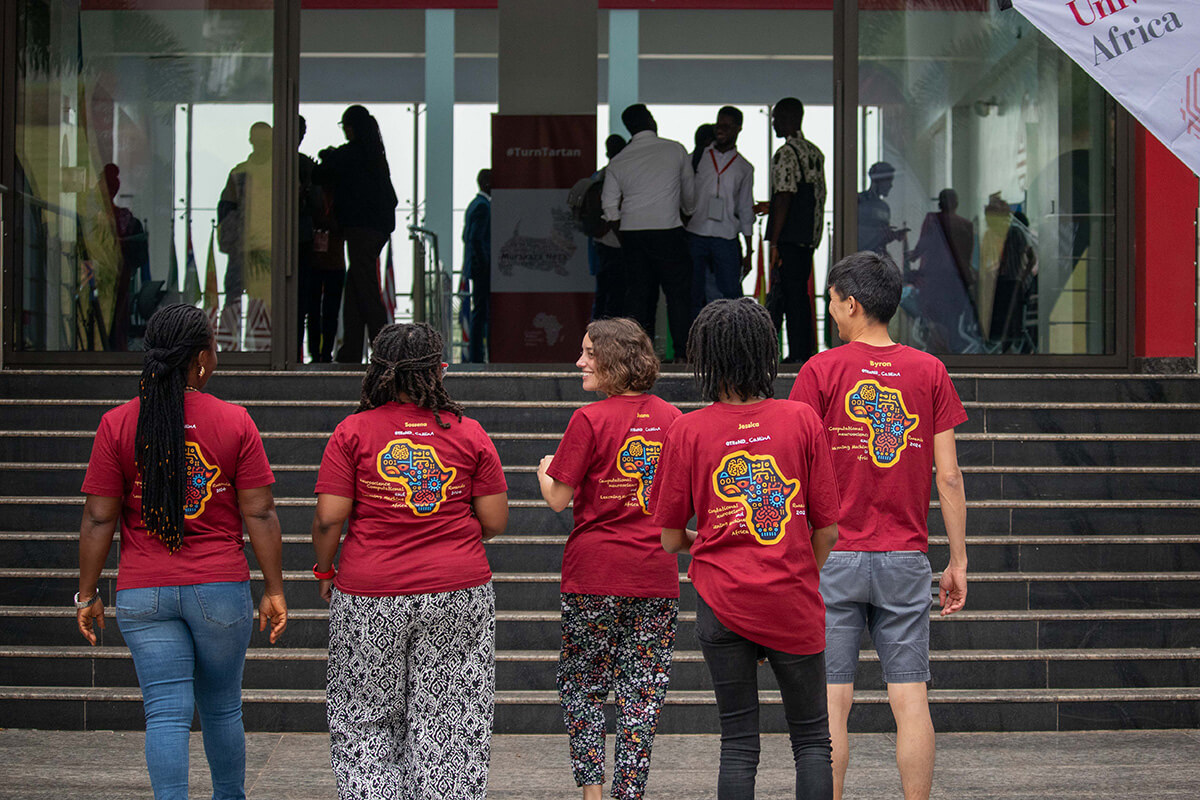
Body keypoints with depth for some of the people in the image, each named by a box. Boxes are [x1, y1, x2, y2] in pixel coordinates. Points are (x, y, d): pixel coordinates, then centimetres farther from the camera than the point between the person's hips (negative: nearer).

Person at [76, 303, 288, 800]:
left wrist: (87, 594, 5)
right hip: (221, 587, 0)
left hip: (143, 593, 0)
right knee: (222, 708, 16)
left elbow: (98, 520, -3)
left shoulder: (117, 425, -2)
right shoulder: (234, 422, -4)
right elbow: (259, 515, -4)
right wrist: (274, 590, 3)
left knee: (166, 713, 0)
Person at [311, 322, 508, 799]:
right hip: (457, 594, 1)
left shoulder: (353, 432, -5)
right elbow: (496, 521, 0)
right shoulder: (469, 434, -1)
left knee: (366, 722, 12)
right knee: (448, 722, 9)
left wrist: (325, 571, 9)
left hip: (370, 595, -1)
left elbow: (328, 518, -8)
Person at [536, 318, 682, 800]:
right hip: (656, 572, 4)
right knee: (643, 688, 8)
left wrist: (545, 472, 13)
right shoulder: (672, 418, 3)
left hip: (595, 569, -3)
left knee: (581, 681, 10)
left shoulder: (590, 420, -11)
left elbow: (559, 499, -7)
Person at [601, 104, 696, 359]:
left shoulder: (617, 162, 8)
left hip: (631, 232, 3)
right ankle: (683, 350, -2)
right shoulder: (675, 150, 2)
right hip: (667, 229, -3)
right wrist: (688, 214, 33)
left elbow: (610, 208, 8)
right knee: (678, 291, 2)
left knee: (637, 291, 7)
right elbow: (690, 190, 13)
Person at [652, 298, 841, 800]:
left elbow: (670, 540, 0)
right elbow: (827, 531, -2)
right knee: (811, 738, 9)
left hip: (722, 603, 0)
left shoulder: (688, 431, -4)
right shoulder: (802, 421, -5)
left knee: (738, 743, 7)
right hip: (794, 606, 0)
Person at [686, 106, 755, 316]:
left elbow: (746, 212, 15)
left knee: (732, 295, -7)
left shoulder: (744, 168, 12)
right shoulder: (697, 158, 9)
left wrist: (749, 252, 10)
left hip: (726, 238, 0)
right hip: (694, 235, 0)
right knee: (693, 297, 0)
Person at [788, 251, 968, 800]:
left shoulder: (820, 371, -4)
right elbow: (948, 476, 2)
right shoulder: (930, 372, 4)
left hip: (834, 558, -2)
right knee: (910, 698, 4)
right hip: (906, 559, 2)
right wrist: (958, 560, 8)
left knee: (832, 702, 1)